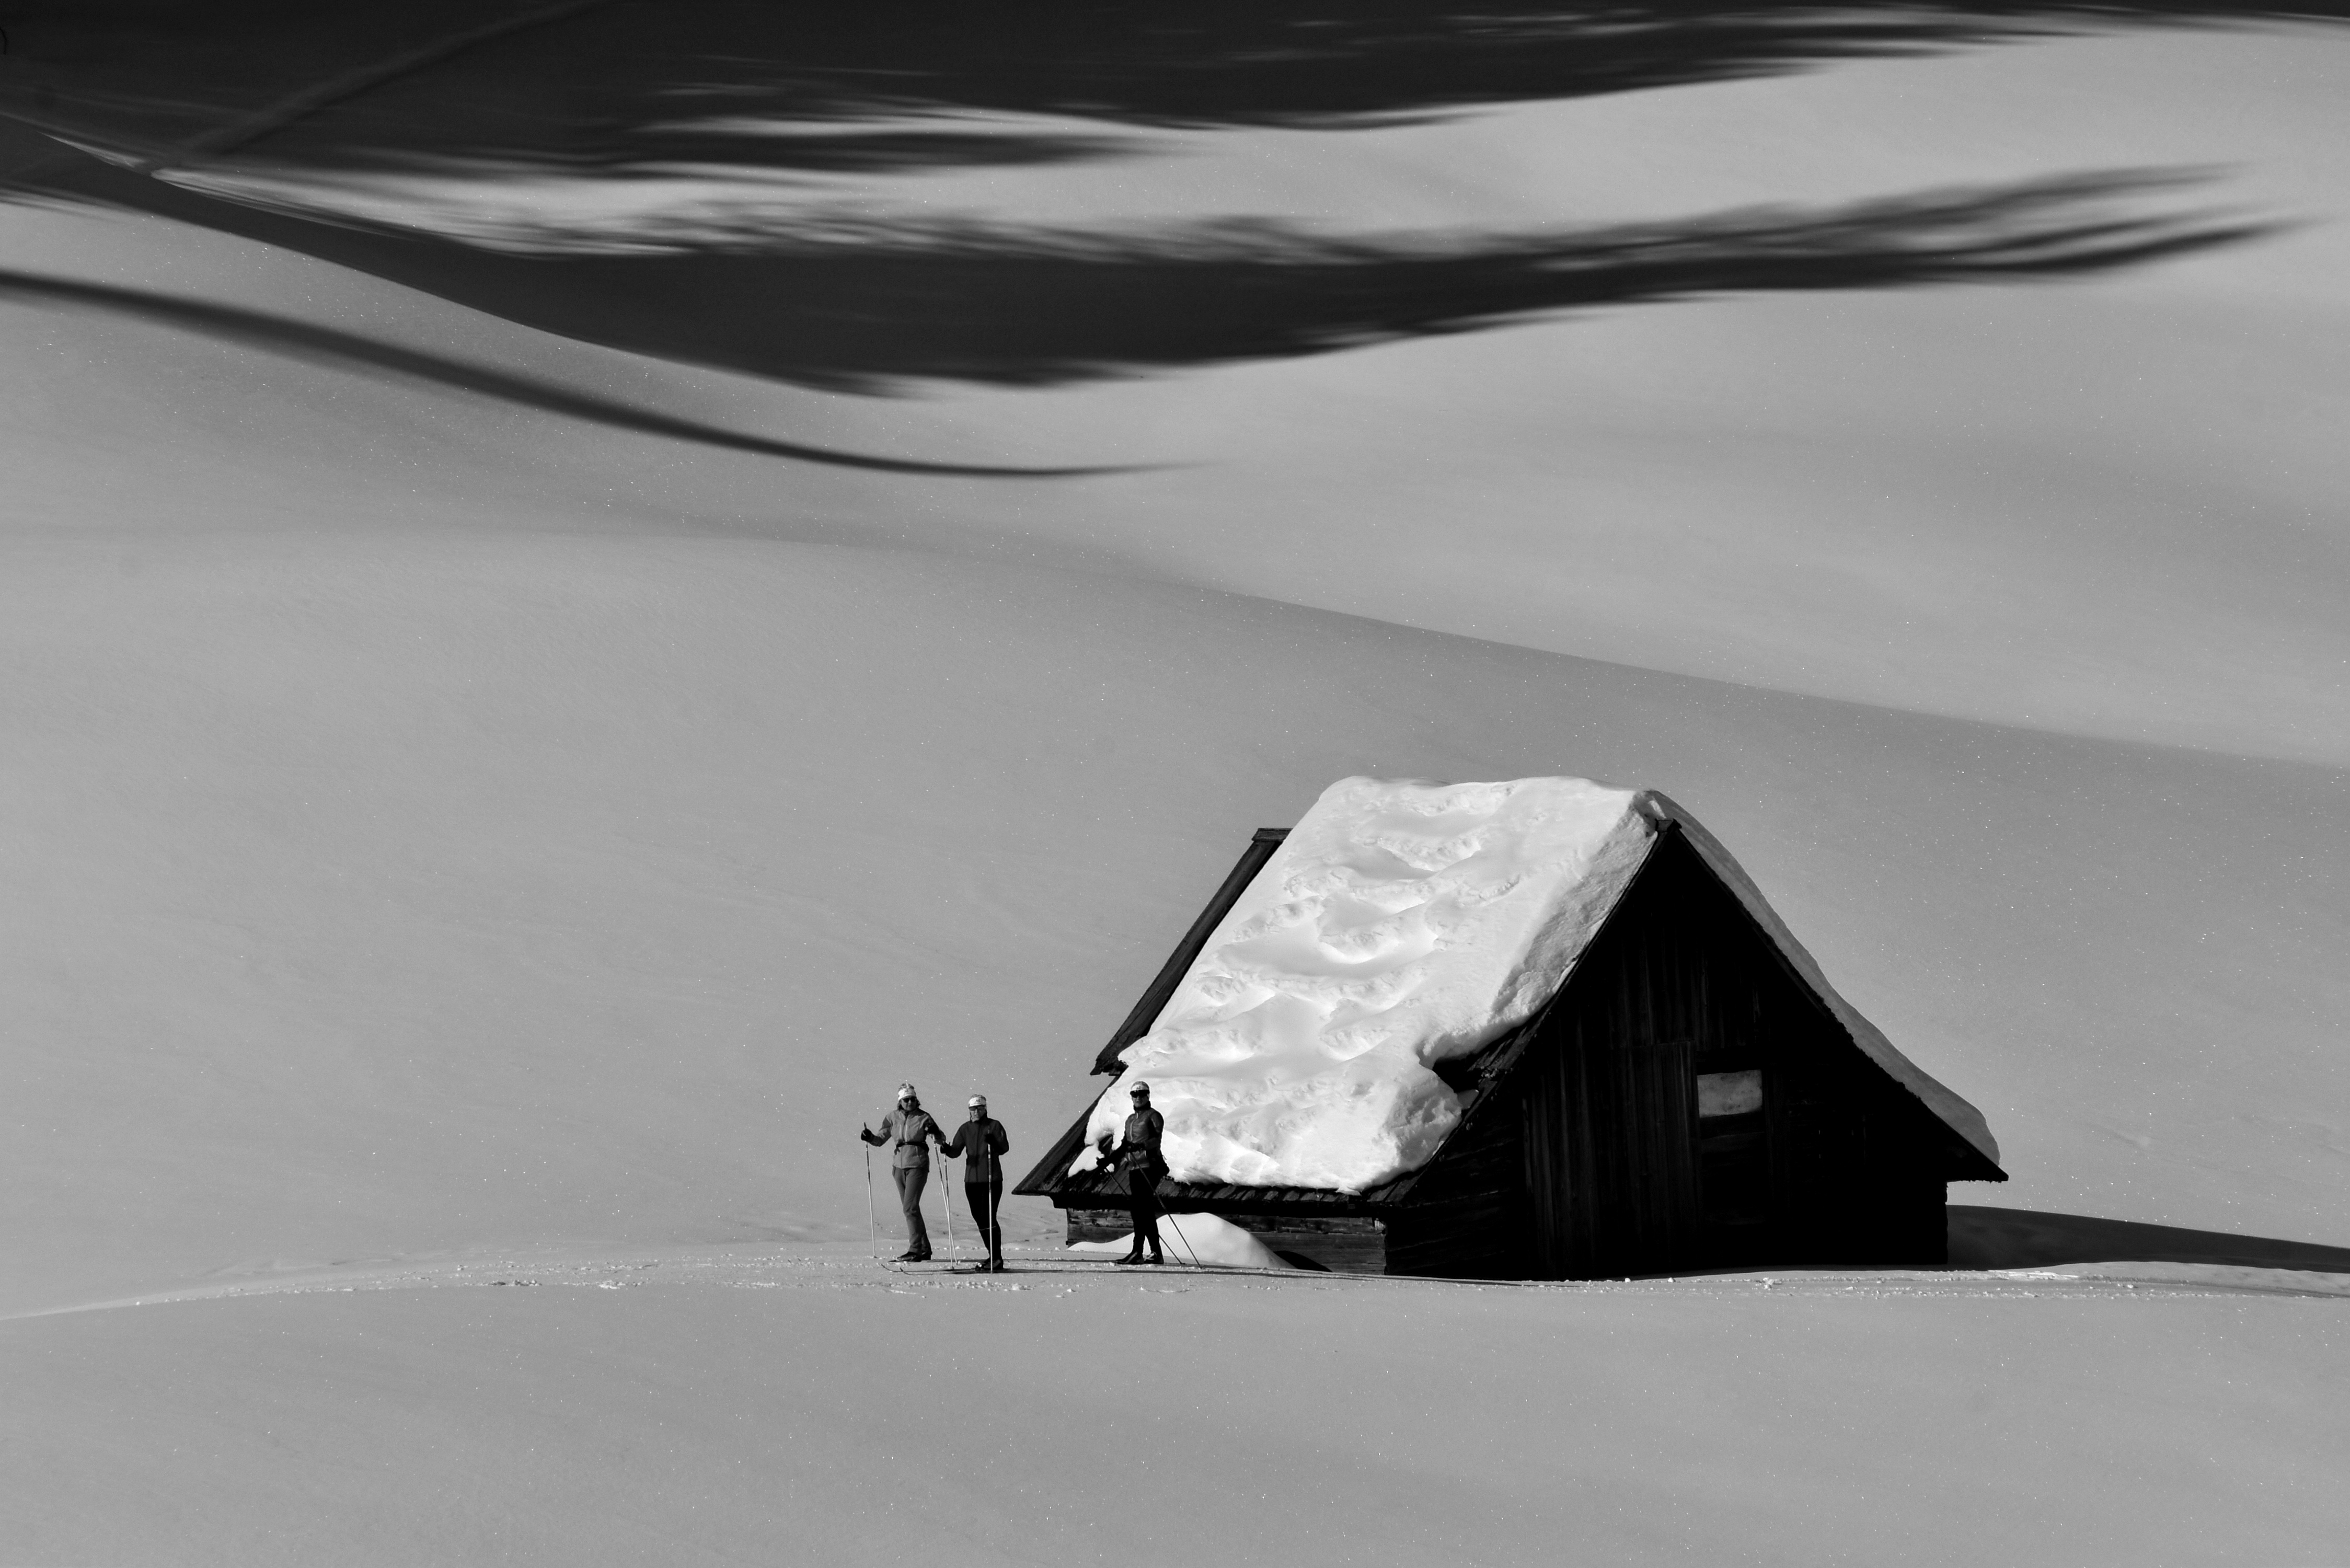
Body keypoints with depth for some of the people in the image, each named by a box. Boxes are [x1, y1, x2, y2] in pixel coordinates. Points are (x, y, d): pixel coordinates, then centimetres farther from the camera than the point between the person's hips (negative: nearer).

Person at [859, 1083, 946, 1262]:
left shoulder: (923, 1118, -3)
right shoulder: (892, 1118, 7)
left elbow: (942, 1139, 1)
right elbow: (880, 1140, 11)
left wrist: (934, 1133, -20)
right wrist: (869, 1137, -10)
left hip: (917, 1165, -5)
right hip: (899, 1165, 5)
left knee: (910, 1207, -14)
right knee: (909, 1209, 8)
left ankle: (915, 1250, -14)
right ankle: (924, 1249, 16)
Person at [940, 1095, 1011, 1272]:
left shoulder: (994, 1126, 0)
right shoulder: (965, 1129, 12)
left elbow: (1004, 1149, -8)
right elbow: (956, 1150, 5)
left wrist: (994, 1142, -28)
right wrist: (947, 1149, -17)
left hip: (992, 1179, -5)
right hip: (972, 1180, 5)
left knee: (988, 1218, -12)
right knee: (979, 1219, 7)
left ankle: (997, 1258, -10)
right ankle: (993, 1256, 17)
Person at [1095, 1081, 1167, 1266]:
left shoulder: (1153, 1117, 0)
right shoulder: (1131, 1120, 23)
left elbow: (1157, 1138, -15)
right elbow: (1125, 1145, 27)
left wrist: (1140, 1146, -31)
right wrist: (1109, 1159, 16)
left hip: (1150, 1165, -7)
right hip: (1134, 1167, 7)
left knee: (1141, 1209, -14)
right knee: (1145, 1211, 3)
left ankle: (1137, 1251, -18)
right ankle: (1156, 1253, 3)